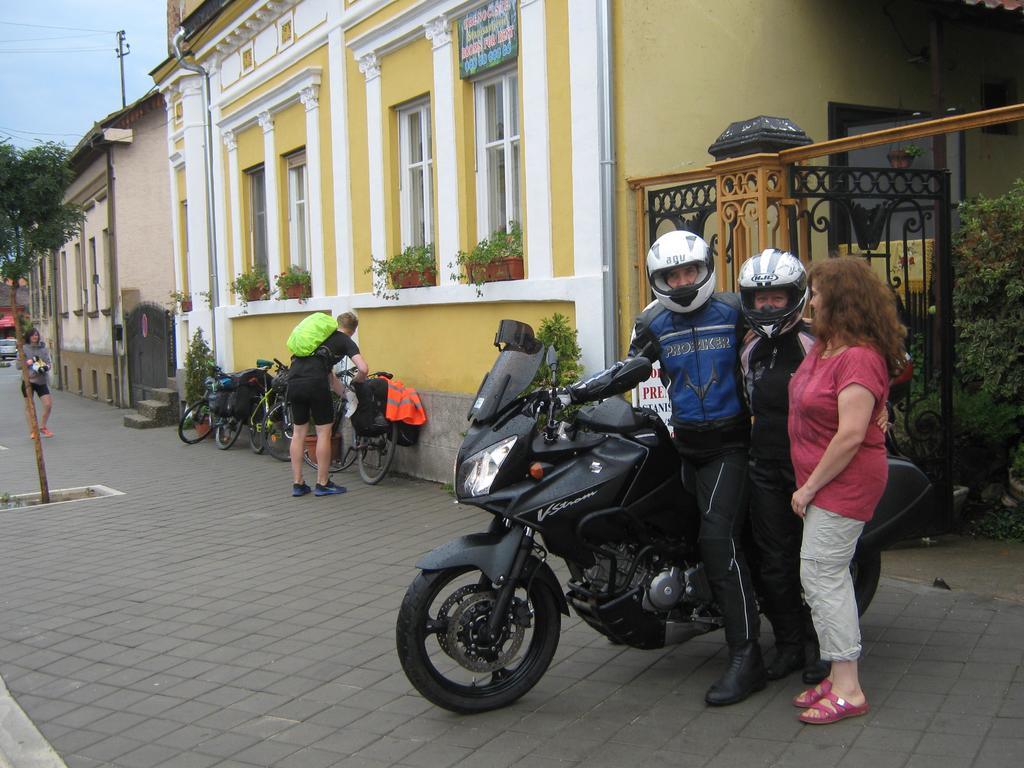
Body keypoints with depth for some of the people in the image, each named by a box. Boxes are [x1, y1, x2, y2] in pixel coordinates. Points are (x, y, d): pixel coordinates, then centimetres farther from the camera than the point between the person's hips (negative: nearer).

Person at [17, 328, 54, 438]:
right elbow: (18, 364, -3)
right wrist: (29, 362, -18)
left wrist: (46, 366, -14)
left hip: (42, 380, 2)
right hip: (28, 380, -2)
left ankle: (42, 427, 18)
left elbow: (49, 362, 7)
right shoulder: (24, 348, -2)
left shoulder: (44, 348, 7)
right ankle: (33, 430, 17)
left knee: (48, 404, -3)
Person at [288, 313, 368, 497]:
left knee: (299, 432, 16)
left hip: (294, 383, 6)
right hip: (315, 384, -6)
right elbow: (363, 369, -3)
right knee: (324, 432, 6)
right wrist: (356, 381, 19)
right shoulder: (345, 341, 11)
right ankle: (322, 484, 12)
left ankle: (297, 484, 18)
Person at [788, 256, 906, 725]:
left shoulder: (859, 357, -21)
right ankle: (838, 676, 23)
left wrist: (810, 486, -19)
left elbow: (851, 435, -26)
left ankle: (847, 691, -2)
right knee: (829, 577, 14)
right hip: (821, 479, 10)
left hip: (845, 480, -10)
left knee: (821, 577, -9)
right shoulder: (823, 346, 9)